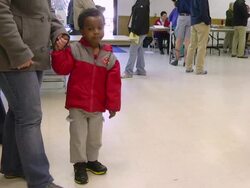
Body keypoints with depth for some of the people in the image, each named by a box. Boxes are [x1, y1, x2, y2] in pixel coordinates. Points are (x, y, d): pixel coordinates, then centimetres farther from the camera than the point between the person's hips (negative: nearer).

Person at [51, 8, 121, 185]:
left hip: (98, 106, 3)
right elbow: (62, 68, -13)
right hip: (77, 105, -2)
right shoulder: (74, 50, -9)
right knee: (78, 136, 6)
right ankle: (80, 164, 25)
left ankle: (92, 160, 39)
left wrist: (113, 105, -4)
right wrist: (59, 51, -26)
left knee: (95, 137, 17)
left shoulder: (110, 57, -4)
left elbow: (113, 84, -3)